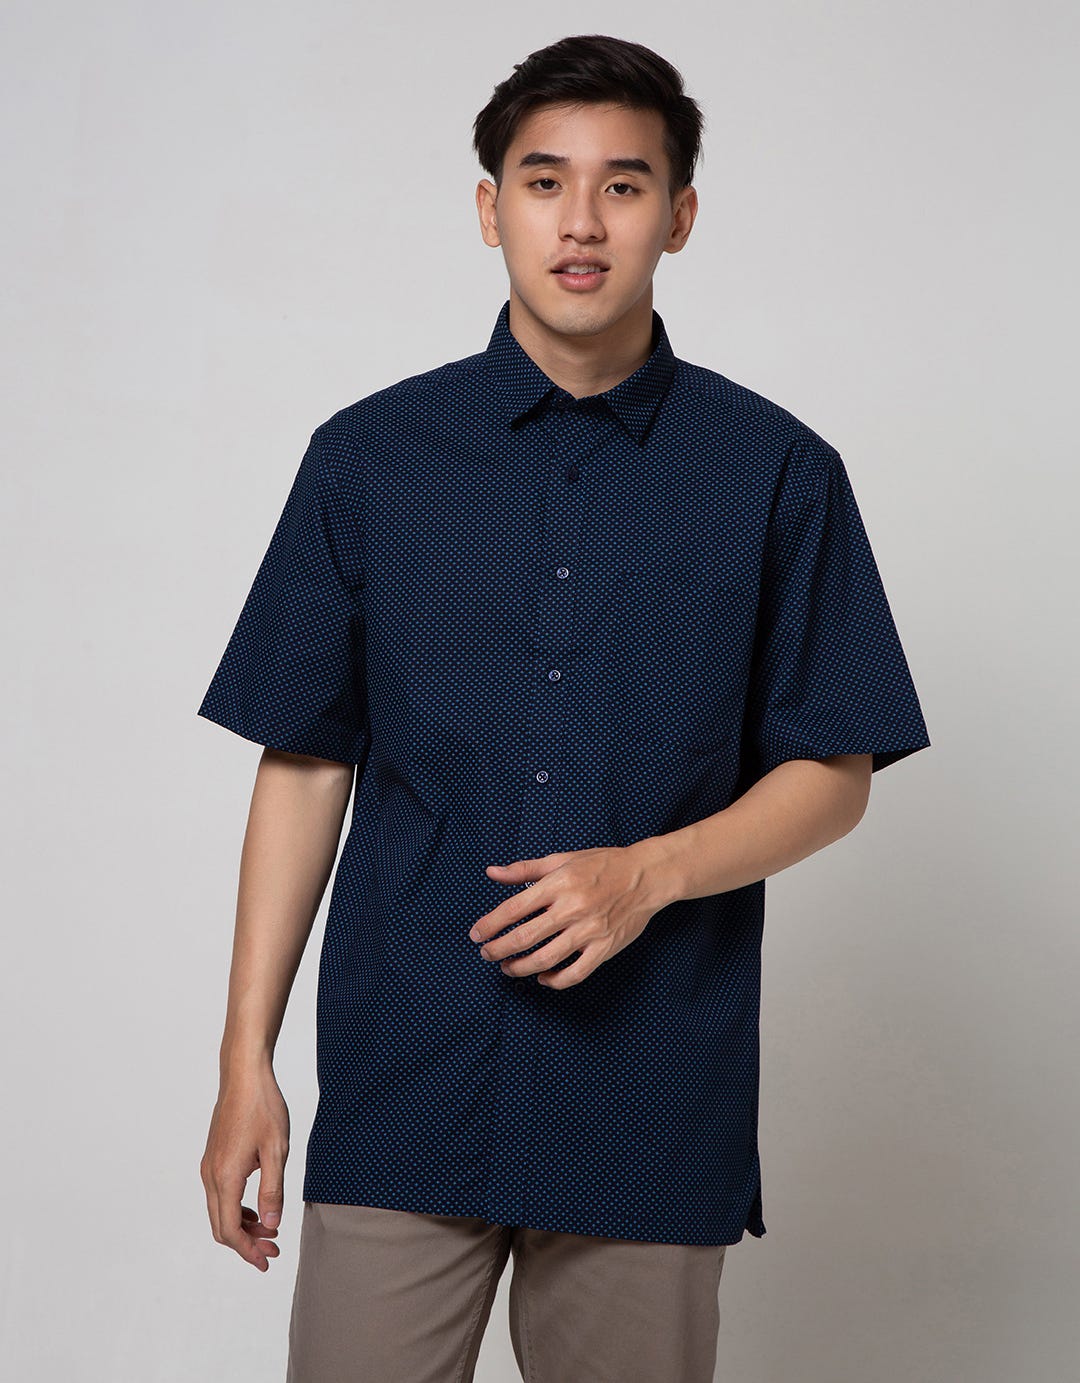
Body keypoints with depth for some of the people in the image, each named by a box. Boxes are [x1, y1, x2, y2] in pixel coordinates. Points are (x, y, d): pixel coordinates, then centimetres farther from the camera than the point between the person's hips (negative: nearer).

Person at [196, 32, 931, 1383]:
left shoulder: (777, 473, 1)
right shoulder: (368, 457, 3)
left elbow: (833, 775, 4)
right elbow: (304, 764, 5)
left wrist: (648, 874, -13)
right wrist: (247, 1059, 2)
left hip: (656, 1098, 0)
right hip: (400, 1084, 0)